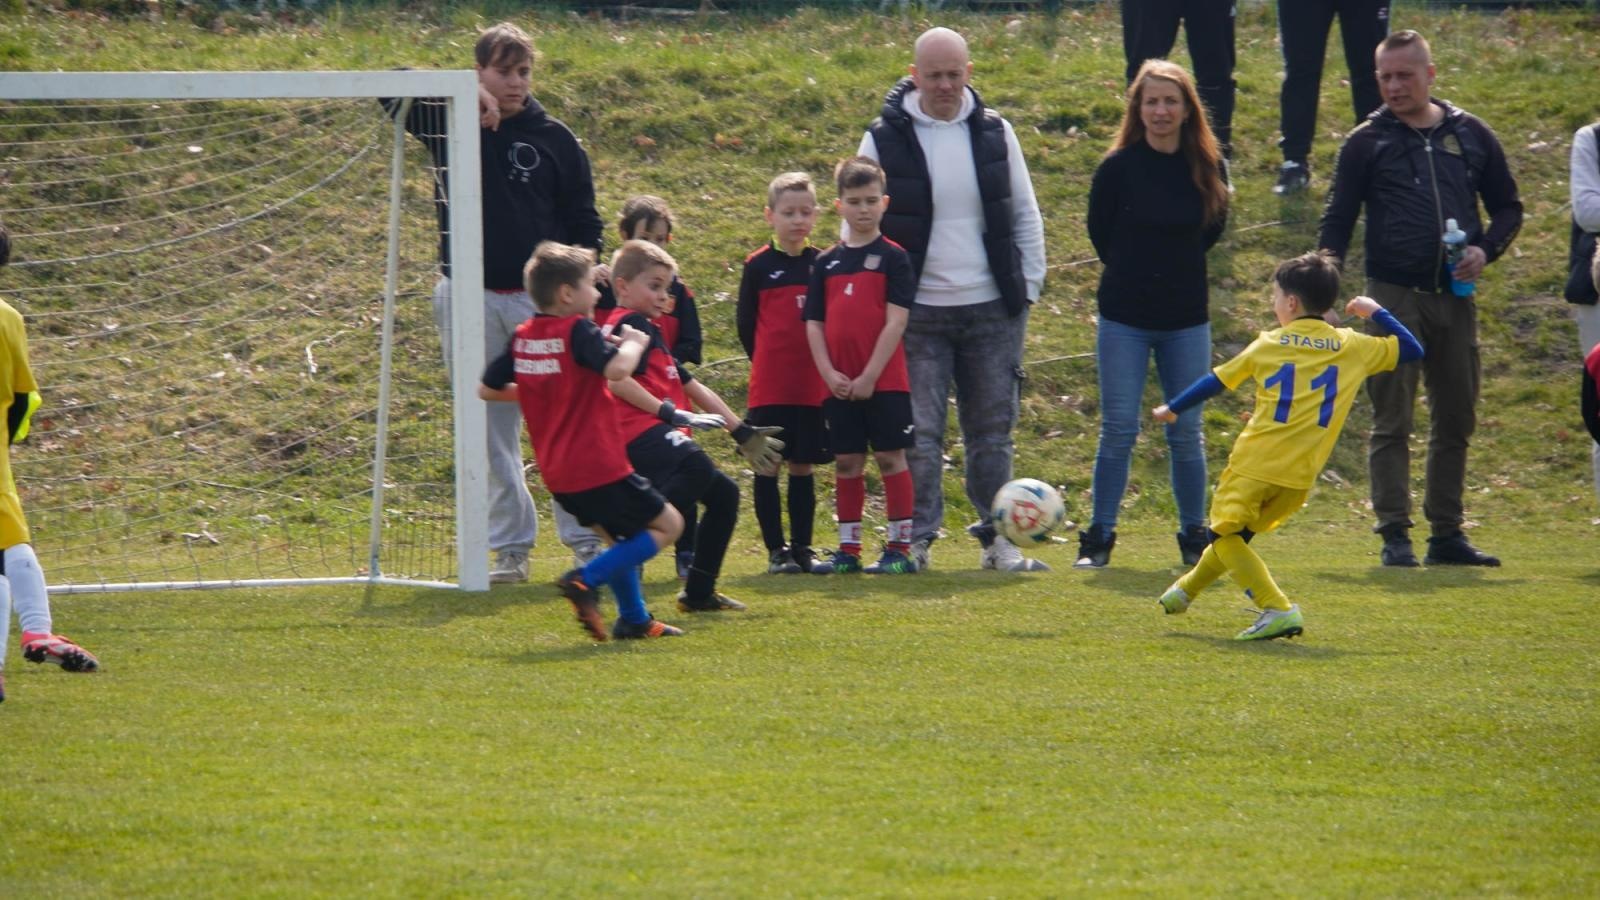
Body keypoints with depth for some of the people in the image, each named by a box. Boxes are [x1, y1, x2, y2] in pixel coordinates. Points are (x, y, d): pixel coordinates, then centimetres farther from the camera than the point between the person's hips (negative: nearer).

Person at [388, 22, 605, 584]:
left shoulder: (553, 138, 5)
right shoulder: (449, 122, 4)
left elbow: (583, 221, 8)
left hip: (542, 299, -1)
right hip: (469, 299, 1)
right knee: (490, 432, 4)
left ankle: (587, 542, 2)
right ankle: (510, 550, 9)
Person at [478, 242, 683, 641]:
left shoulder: (522, 336, 7)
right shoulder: (577, 331, -15)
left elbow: (487, 389, 14)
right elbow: (617, 367, -30)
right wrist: (634, 343, -9)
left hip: (557, 473, 8)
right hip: (598, 467, -8)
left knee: (620, 536, 26)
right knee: (668, 524, 2)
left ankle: (634, 619, 25)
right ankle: (588, 579, -12)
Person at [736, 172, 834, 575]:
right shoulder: (759, 266, -2)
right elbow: (746, 323, 4)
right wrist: (766, 363, 4)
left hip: (814, 386, 2)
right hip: (770, 386, -2)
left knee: (804, 466, 7)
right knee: (768, 465, -1)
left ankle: (801, 547, 13)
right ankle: (776, 551, 5)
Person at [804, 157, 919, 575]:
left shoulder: (893, 258, -2)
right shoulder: (826, 263, 10)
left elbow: (896, 321, -9)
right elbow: (814, 323, 8)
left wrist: (870, 376, -14)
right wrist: (829, 373, -6)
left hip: (884, 380, -4)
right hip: (839, 383, 4)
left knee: (890, 457, -2)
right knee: (846, 463, 7)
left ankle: (900, 548, 2)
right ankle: (848, 550, 13)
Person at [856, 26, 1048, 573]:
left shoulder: (994, 133, 5)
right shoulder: (885, 139, -3)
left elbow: (1025, 215, 12)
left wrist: (1028, 285, 5)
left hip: (993, 310, 2)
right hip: (918, 311, -2)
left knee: (992, 431, 7)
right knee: (919, 434, -4)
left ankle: (997, 539, 14)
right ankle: (917, 540, 2)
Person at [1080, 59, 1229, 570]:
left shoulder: (1206, 167, -1)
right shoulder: (1119, 167, -8)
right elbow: (1100, 230, 5)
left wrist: (1175, 267, 11)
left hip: (1186, 319, 2)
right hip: (1124, 317, -2)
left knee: (1186, 432, 6)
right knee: (1118, 431, -2)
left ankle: (1194, 537, 16)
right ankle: (1098, 538, 4)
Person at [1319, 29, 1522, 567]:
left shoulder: (1470, 135, 9)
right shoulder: (1367, 143, 3)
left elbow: (1508, 207, 16)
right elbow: (1337, 222, 2)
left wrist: (1486, 250, -4)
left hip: (1455, 297, 3)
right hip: (1393, 296, -3)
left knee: (1456, 421, 7)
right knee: (1392, 422, -4)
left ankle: (1447, 533, 15)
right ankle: (1394, 536, -2)